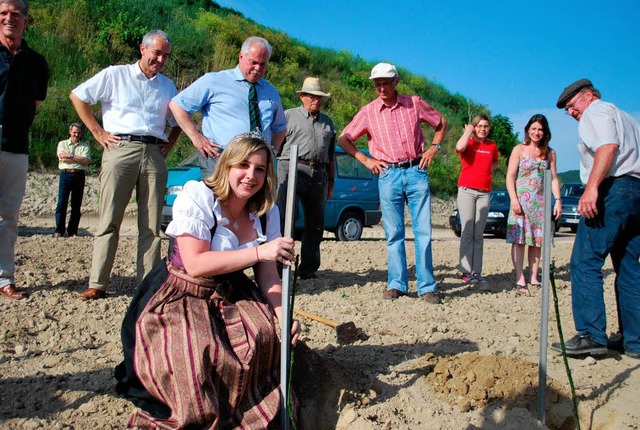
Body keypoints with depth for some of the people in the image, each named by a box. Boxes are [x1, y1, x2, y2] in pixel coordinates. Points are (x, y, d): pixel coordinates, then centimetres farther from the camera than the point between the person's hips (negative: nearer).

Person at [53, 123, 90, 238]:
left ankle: (72, 231, 8)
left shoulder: (85, 146, 15)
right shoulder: (62, 144, 14)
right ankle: (59, 231, -5)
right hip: (66, 174, -1)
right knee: (62, 202, -7)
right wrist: (79, 159, -3)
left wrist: (70, 156, -6)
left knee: (77, 204, 2)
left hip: (79, 176, 1)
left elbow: (86, 161, -2)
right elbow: (63, 158, -4)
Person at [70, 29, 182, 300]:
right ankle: (97, 285, -2)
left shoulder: (168, 86, 21)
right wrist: (97, 132, 1)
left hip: (154, 154, 3)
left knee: (151, 224, 0)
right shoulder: (115, 75, 9)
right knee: (110, 219, -6)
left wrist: (169, 143, 12)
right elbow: (78, 96, 7)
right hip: (121, 149, -3)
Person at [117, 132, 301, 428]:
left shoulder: (266, 213, 0)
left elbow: (268, 276, -2)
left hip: (231, 297, 5)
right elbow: (195, 264, -27)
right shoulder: (197, 196, -16)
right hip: (181, 297, -5)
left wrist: (285, 316, -22)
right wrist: (259, 251, -33)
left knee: (264, 335, -23)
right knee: (201, 351, -31)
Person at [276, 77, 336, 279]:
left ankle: (309, 268, 15)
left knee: (316, 223, 6)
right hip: (292, 169, -5)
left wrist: (330, 181, 19)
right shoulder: (289, 116, 10)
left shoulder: (328, 122, 23)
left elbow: (331, 156, 25)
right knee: (284, 216, -15)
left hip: (319, 174, 5)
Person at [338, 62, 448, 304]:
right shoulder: (368, 112, 5)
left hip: (416, 172, 0)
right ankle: (397, 284, 11)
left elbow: (441, 123, 19)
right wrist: (365, 159, 2)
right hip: (388, 175, 0)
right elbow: (343, 139, 11)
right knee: (394, 234, 3)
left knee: (423, 231, -2)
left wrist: (434, 148, 6)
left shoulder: (414, 104, 6)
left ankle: (427, 286, 4)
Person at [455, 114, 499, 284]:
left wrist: (490, 170, 12)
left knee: (479, 235, 4)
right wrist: (468, 131, -7)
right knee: (467, 232, -7)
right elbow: (459, 147, -24)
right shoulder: (468, 142, 2)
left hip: (484, 192, 4)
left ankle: (477, 272, 5)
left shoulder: (492, 146, 14)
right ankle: (466, 271, -6)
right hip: (466, 190, -4)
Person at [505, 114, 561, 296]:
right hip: (521, 200, -4)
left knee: (537, 240, 4)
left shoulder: (550, 153, 13)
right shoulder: (519, 149, 2)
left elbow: (554, 178, 12)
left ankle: (533, 278, 11)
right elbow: (510, 177, -3)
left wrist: (558, 200, 1)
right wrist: (514, 199, -13)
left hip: (541, 202, 4)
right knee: (519, 239, -10)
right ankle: (520, 281, -12)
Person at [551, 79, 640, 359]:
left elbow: (608, 146, -17)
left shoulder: (596, 111, 3)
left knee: (584, 262, -12)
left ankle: (591, 335, -18)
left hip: (612, 189, -9)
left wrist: (591, 188, -27)